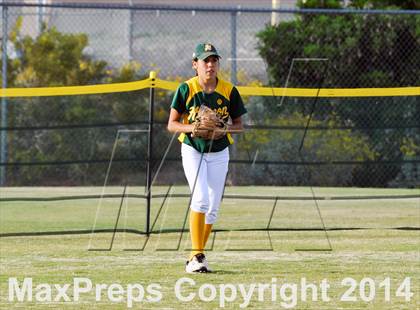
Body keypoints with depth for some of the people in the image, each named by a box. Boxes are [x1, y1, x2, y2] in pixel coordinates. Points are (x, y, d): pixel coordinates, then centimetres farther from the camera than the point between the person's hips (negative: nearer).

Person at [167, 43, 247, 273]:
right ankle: (196, 256, -19)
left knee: (213, 207, 5)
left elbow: (239, 125, 3)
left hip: (219, 153, 3)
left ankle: (197, 257, 19)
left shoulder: (229, 91, -4)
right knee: (201, 199, -20)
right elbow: (172, 124, -6)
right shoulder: (186, 89, -9)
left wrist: (225, 129, -18)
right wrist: (191, 128, -25)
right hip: (193, 150, -3)